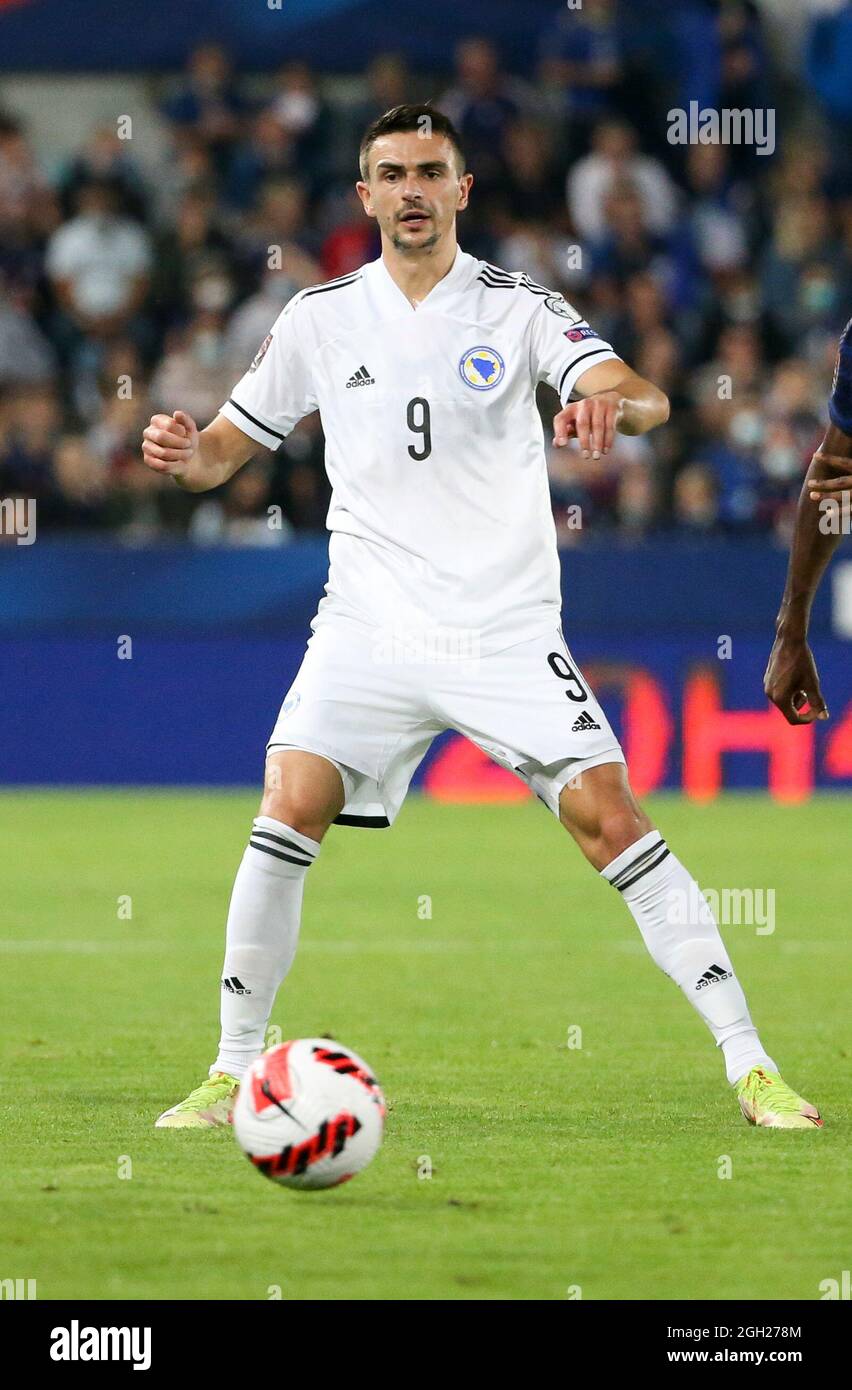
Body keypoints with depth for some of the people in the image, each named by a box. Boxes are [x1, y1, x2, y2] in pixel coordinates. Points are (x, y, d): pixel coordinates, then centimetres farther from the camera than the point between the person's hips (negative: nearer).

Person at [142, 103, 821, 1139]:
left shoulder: (517, 307, 0)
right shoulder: (320, 317, 7)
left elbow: (641, 397, -13)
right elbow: (225, 449, 12)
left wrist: (614, 404, -38)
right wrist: (181, 453, -12)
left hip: (506, 626, -1)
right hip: (369, 628, 1)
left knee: (612, 820, -12)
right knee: (291, 810, -17)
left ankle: (749, 1065, -6)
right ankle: (233, 1071, -6)